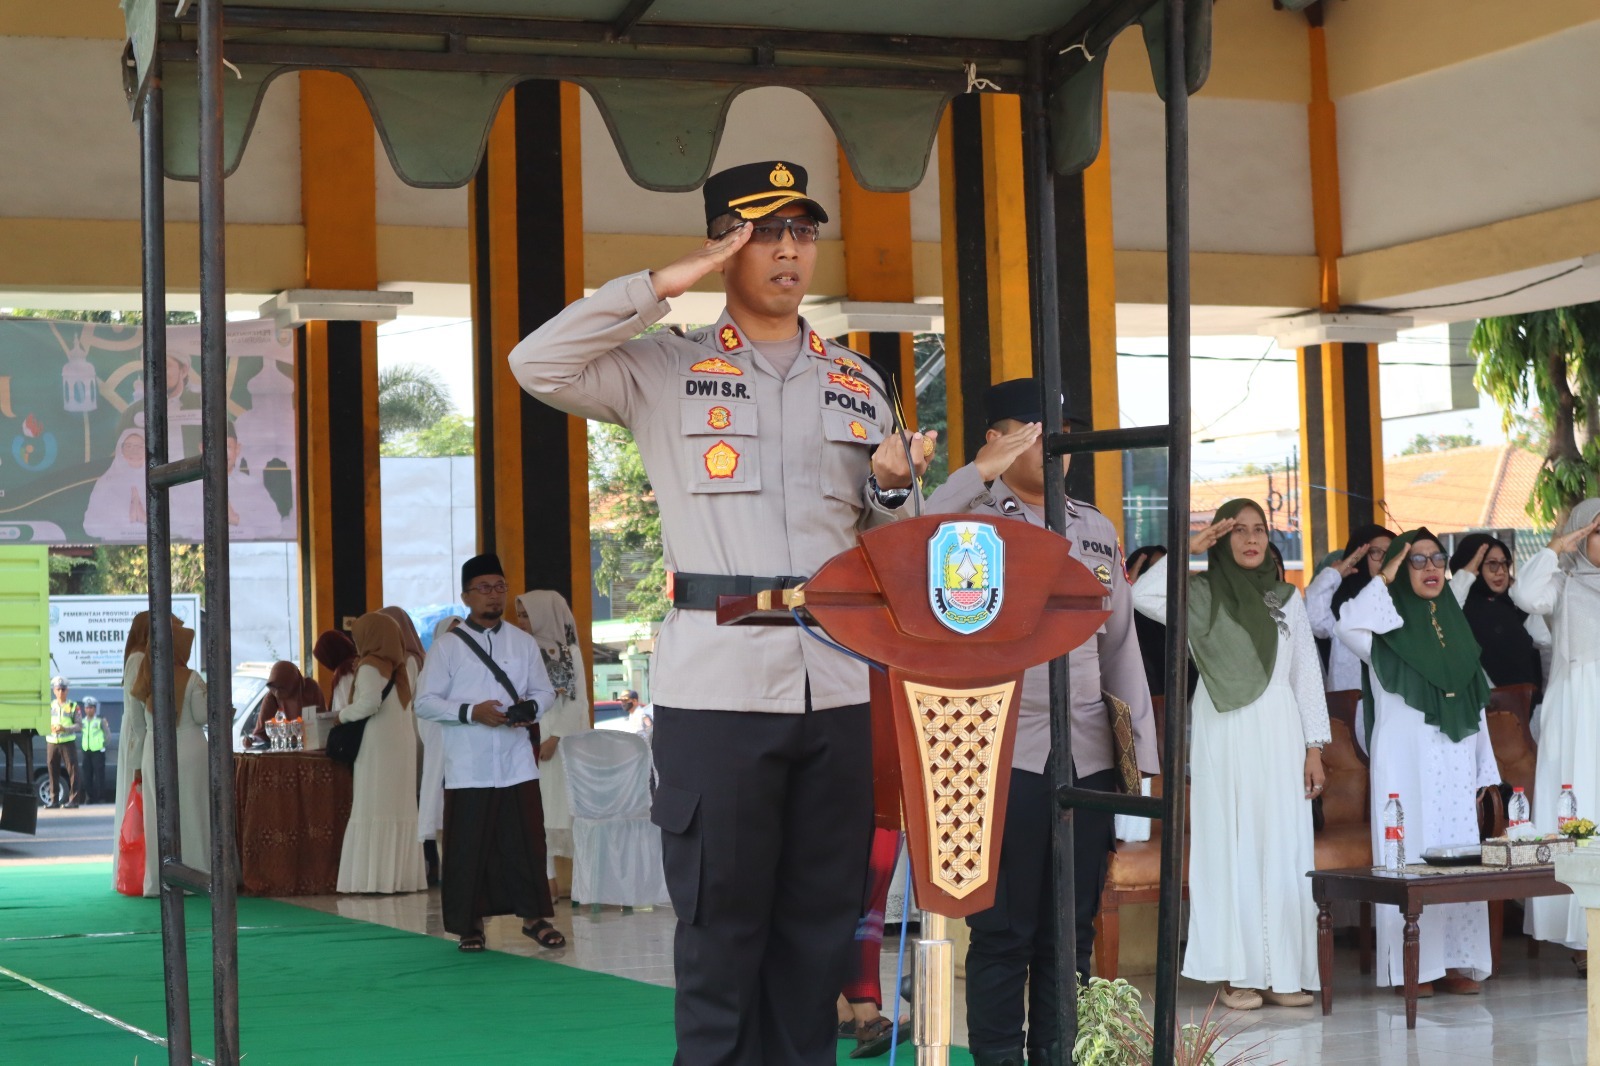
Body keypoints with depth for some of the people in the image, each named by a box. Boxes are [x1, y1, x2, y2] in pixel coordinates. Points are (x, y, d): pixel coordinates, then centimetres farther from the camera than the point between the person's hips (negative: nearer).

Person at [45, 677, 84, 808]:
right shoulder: (50, 706, 11)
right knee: (52, 771, 2)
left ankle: (74, 799, -6)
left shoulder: (73, 706, 3)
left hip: (68, 742, -3)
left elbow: (79, 725, -3)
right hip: (52, 742, 3)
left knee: (72, 770, -7)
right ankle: (54, 800, 8)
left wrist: (65, 729, -19)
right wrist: (49, 728, -13)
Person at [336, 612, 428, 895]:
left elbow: (368, 703, -22)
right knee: (400, 809, 8)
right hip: (402, 742, 7)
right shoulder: (402, 666, 13)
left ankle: (377, 876, -9)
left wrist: (343, 715, -5)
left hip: (378, 745, -7)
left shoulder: (371, 666, -10)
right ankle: (403, 875, 8)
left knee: (374, 810, -5)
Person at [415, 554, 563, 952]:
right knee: (467, 845, 1)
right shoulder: (448, 646, 0)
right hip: (467, 767, -2)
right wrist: (471, 712, -15)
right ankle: (470, 924, 11)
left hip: (517, 763, 2)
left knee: (526, 840, 2)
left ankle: (534, 915, 13)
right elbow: (425, 702, -2)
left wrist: (532, 707, -10)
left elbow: (544, 690, 13)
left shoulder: (523, 643, 9)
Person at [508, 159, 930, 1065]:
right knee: (723, 924, 0)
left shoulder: (859, 383, 16)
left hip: (837, 685, 4)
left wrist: (894, 485, -2)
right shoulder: (665, 372, 4)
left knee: (821, 924, 9)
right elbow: (537, 364, -12)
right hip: (717, 685, -4)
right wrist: (663, 285, -11)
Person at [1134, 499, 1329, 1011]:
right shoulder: (1201, 595, 3)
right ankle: (1238, 974, 1)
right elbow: (1144, 595, -17)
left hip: (1279, 736, 2)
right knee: (1230, 849, -2)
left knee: (1284, 851, 1)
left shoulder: (1287, 598, 12)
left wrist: (1315, 748, 4)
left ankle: (1286, 972, 5)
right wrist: (1189, 549, -11)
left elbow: (1307, 676, 10)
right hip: (1223, 736, -2)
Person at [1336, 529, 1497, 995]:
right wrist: (1384, 580, -15)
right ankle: (1411, 966, -5)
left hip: (1455, 761, 5)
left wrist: (1484, 770, 13)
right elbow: (1348, 628, -24)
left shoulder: (1454, 624, 17)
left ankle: (1457, 961, 7)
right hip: (1405, 760, -5)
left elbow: (1475, 703, 17)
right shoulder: (1388, 627, 1)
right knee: (1411, 856, -7)